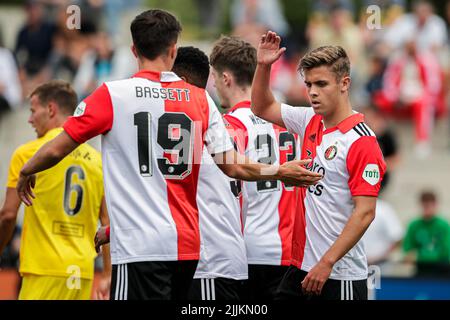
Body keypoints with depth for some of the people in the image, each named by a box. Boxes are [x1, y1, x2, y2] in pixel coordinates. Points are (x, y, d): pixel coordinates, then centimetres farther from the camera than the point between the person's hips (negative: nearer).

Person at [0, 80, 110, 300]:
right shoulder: (96, 159, 12)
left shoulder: (28, 154, -2)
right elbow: (109, 224, 11)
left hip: (45, 270, -6)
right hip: (84, 272, 6)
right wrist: (109, 276, 14)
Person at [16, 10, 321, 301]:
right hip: (187, 245, 6)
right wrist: (281, 172, 23)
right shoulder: (200, 99, 8)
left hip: (140, 248, -5)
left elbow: (56, 150, 1)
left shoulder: (113, 94, -4)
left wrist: (27, 172, 21)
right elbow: (233, 167, 7)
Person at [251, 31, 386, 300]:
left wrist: (327, 262, -22)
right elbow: (263, 108, 25)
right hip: (301, 267, 7)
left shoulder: (361, 141, -14)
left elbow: (365, 212, -18)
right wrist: (264, 66, 8)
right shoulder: (310, 122, 9)